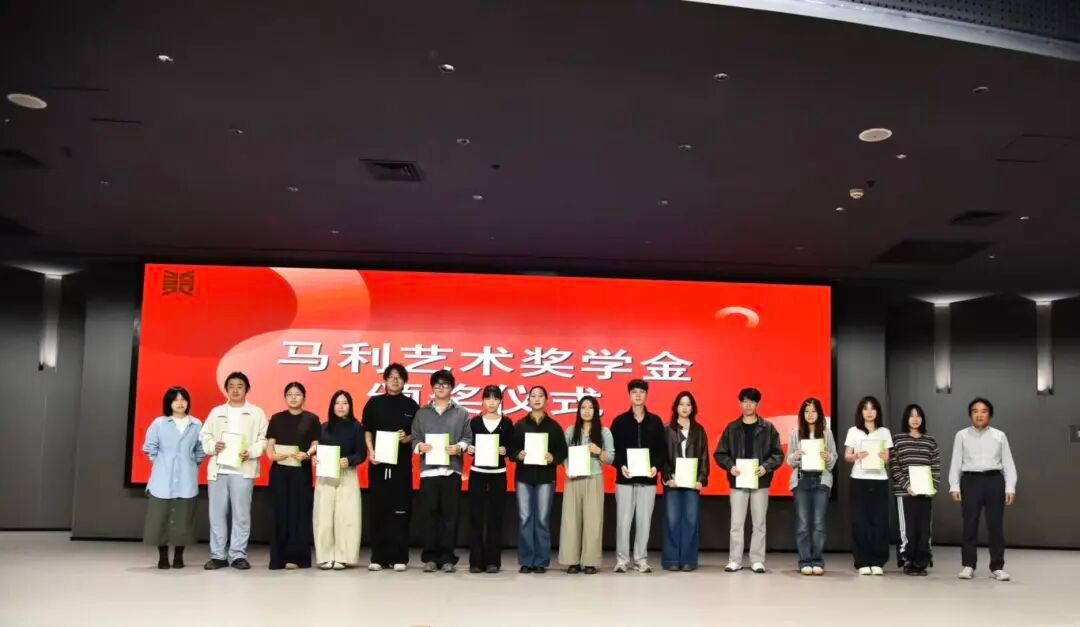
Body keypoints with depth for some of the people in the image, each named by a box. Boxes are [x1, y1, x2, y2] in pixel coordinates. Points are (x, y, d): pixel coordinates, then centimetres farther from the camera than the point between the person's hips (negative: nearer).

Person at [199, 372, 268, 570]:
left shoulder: (256, 413, 8)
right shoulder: (216, 412, 16)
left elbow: (263, 439, 1)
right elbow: (204, 436, 12)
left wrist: (251, 452, -15)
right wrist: (213, 446, -8)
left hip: (243, 470, -3)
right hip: (218, 469, 3)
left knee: (241, 514, -3)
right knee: (217, 513, 3)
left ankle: (238, 555, 4)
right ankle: (217, 555, 10)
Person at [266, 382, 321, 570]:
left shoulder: (311, 419, 4)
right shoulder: (277, 418, 9)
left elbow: (316, 444, 0)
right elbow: (269, 443, 6)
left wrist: (307, 454, -19)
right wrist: (272, 454, -14)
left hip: (301, 471, -1)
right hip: (279, 470, 2)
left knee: (299, 512, -2)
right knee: (280, 512, 2)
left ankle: (297, 556, 3)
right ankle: (279, 557, 8)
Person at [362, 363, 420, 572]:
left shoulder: (411, 405, 6)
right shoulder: (374, 403, 7)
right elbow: (367, 431, 7)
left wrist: (408, 438, -13)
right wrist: (371, 452, -7)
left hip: (402, 463, 0)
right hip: (378, 462, 1)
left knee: (400, 509, 0)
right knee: (377, 509, 1)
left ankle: (399, 557, 5)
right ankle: (378, 557, 8)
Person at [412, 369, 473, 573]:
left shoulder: (461, 413, 10)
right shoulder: (422, 413, 13)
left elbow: (468, 437, 5)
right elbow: (414, 437, 9)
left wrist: (459, 447, -14)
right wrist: (419, 446, -11)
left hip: (452, 469, -1)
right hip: (428, 469, 1)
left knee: (450, 514, 0)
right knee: (429, 514, 1)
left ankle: (447, 558, 6)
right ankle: (430, 557, 9)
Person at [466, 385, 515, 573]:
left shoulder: (507, 423, 4)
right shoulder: (475, 421, 5)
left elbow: (511, 448, 3)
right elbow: (469, 445, 8)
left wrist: (505, 451, -17)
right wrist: (470, 449, -13)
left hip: (498, 474, 0)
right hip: (477, 473, 0)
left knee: (495, 517, 0)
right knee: (476, 516, -2)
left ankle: (493, 560, 6)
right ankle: (476, 561, 3)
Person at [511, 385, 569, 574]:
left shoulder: (554, 426, 6)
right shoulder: (519, 425, 7)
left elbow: (563, 451, 5)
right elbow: (510, 448, 5)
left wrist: (553, 458, -14)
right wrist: (518, 455, -15)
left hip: (545, 477, 0)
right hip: (523, 476, 1)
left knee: (542, 520, 0)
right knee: (525, 519, 0)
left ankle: (541, 561, 8)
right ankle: (526, 561, 7)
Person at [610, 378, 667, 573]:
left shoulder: (655, 421, 8)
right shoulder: (619, 421, 4)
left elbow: (663, 449, 6)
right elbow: (612, 449, 1)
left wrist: (656, 466, -10)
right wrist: (621, 466, -14)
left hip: (648, 479, 1)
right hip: (625, 479, -1)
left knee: (644, 521, 5)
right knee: (623, 520, -1)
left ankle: (641, 559, 13)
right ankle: (622, 559, 7)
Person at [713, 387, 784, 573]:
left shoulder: (768, 428, 3)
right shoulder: (732, 428, 5)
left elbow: (778, 454, 1)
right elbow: (720, 453, 5)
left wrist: (766, 467, -15)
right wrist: (730, 467, -12)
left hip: (760, 482, 0)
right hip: (738, 481, 0)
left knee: (759, 523, 6)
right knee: (736, 524, 2)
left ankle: (757, 560, 13)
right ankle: (735, 560, 8)